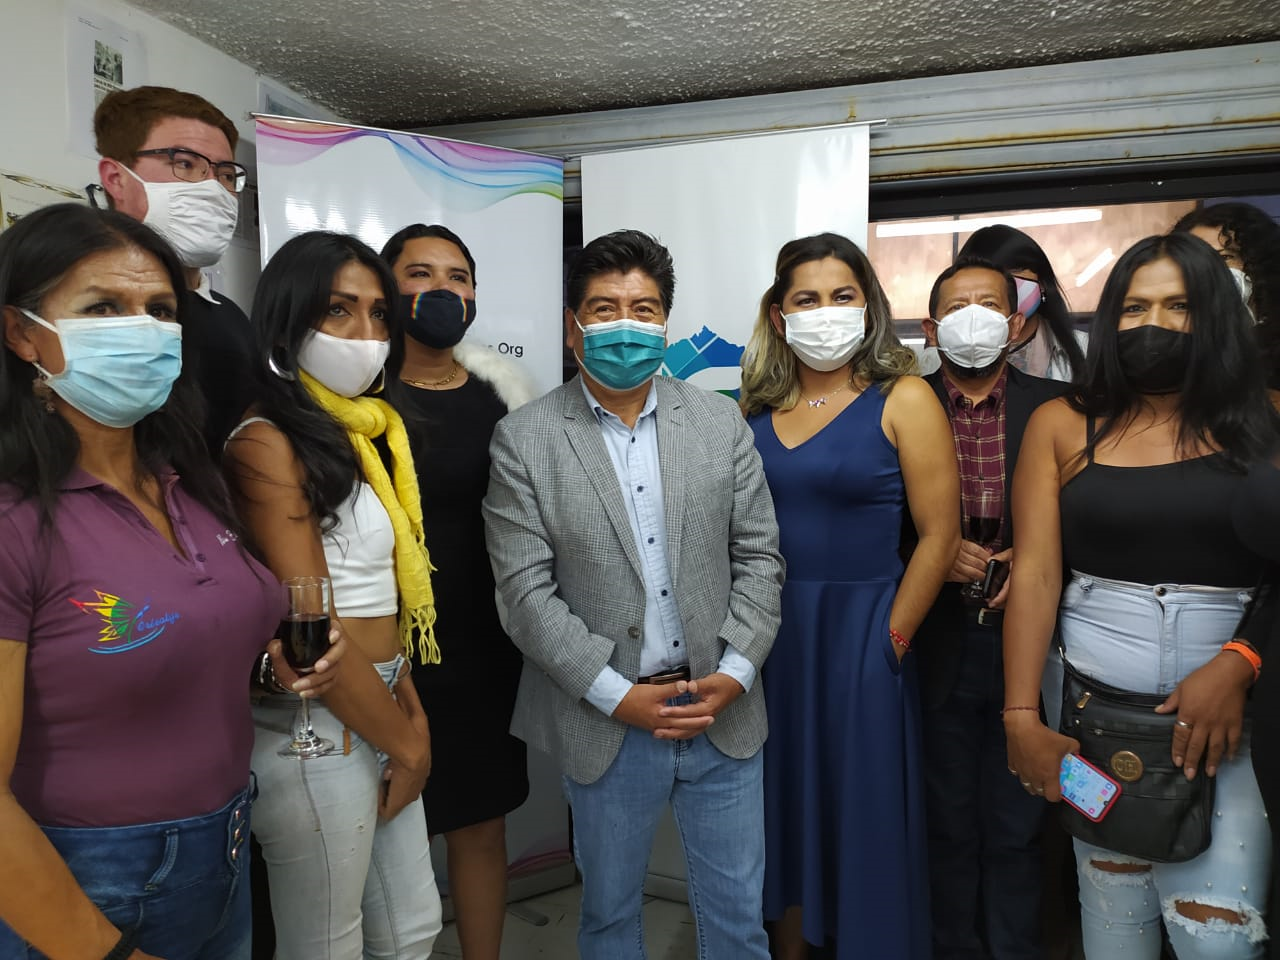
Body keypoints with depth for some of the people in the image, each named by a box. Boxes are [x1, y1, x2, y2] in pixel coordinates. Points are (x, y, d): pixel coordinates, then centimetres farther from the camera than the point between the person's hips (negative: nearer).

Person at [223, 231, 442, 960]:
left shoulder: (362, 434, 8)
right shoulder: (268, 444, -18)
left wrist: (414, 717, 1)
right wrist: (407, 742, -9)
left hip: (378, 716, 8)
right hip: (316, 732, -8)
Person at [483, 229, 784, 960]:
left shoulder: (721, 421, 1)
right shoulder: (523, 441, -6)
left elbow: (759, 556, 2)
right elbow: (527, 591, -10)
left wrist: (736, 672, -9)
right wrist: (616, 696, -14)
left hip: (723, 711, 2)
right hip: (606, 723, -1)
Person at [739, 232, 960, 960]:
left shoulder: (903, 400, -7)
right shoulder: (757, 406, 5)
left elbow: (941, 537, -10)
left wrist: (889, 642, -9)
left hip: (860, 632, -4)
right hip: (769, 630, 4)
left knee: (862, 814, 9)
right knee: (784, 805, 17)